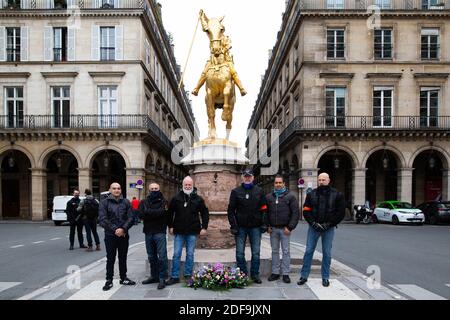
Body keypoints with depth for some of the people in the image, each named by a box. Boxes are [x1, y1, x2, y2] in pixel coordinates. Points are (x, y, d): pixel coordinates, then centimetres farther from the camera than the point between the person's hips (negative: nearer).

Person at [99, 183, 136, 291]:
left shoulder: (126, 202, 5)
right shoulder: (104, 202, -1)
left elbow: (130, 218, -1)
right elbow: (102, 219, -9)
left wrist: (123, 229, -16)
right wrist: (114, 229, -18)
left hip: (124, 235, 2)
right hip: (110, 235, -2)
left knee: (123, 258, 12)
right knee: (110, 259, 5)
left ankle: (123, 278, 25)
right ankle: (109, 280, 15)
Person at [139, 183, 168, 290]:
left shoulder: (163, 201, 0)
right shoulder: (144, 202, 10)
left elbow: (162, 213, -17)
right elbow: (141, 214, -7)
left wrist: (148, 212, -11)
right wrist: (156, 213, -13)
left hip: (159, 232, -4)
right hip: (148, 232, 4)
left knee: (162, 256, -5)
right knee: (151, 256, 14)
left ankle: (162, 278, 3)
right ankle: (154, 276, 27)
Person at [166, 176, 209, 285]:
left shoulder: (198, 199, 2)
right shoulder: (176, 198, 1)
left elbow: (205, 213, 7)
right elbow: (170, 213, 8)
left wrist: (204, 227, 1)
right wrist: (170, 226, 4)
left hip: (192, 232, 0)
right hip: (179, 231, 0)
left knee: (190, 254, 7)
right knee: (176, 254, 2)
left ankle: (188, 275, 18)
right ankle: (174, 276, 10)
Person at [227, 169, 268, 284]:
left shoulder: (259, 191, 7)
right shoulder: (236, 191, 3)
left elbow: (264, 208, 6)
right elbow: (231, 210, 1)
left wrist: (264, 224, -4)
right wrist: (233, 226, -7)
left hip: (255, 227, 1)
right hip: (240, 227, -1)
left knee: (256, 253, 6)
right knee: (240, 253, 4)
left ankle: (255, 275, 18)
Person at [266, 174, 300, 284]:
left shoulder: (290, 196, -2)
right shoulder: (269, 197, 7)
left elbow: (296, 213, -4)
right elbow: (265, 212, 12)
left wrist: (290, 227, -10)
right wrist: (267, 226, 2)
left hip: (285, 229, -3)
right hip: (273, 229, 3)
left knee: (286, 251, 3)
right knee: (274, 251, 10)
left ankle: (285, 273, 11)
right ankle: (275, 272, 18)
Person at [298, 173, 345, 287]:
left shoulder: (337, 195, 0)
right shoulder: (311, 194, 4)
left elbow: (341, 212, -2)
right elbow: (306, 211, 3)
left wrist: (329, 224, -9)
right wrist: (313, 223, -10)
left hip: (328, 228, -1)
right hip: (314, 227, 1)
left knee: (327, 253, 7)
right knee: (308, 251, 2)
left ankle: (325, 278, 18)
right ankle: (304, 276, 10)